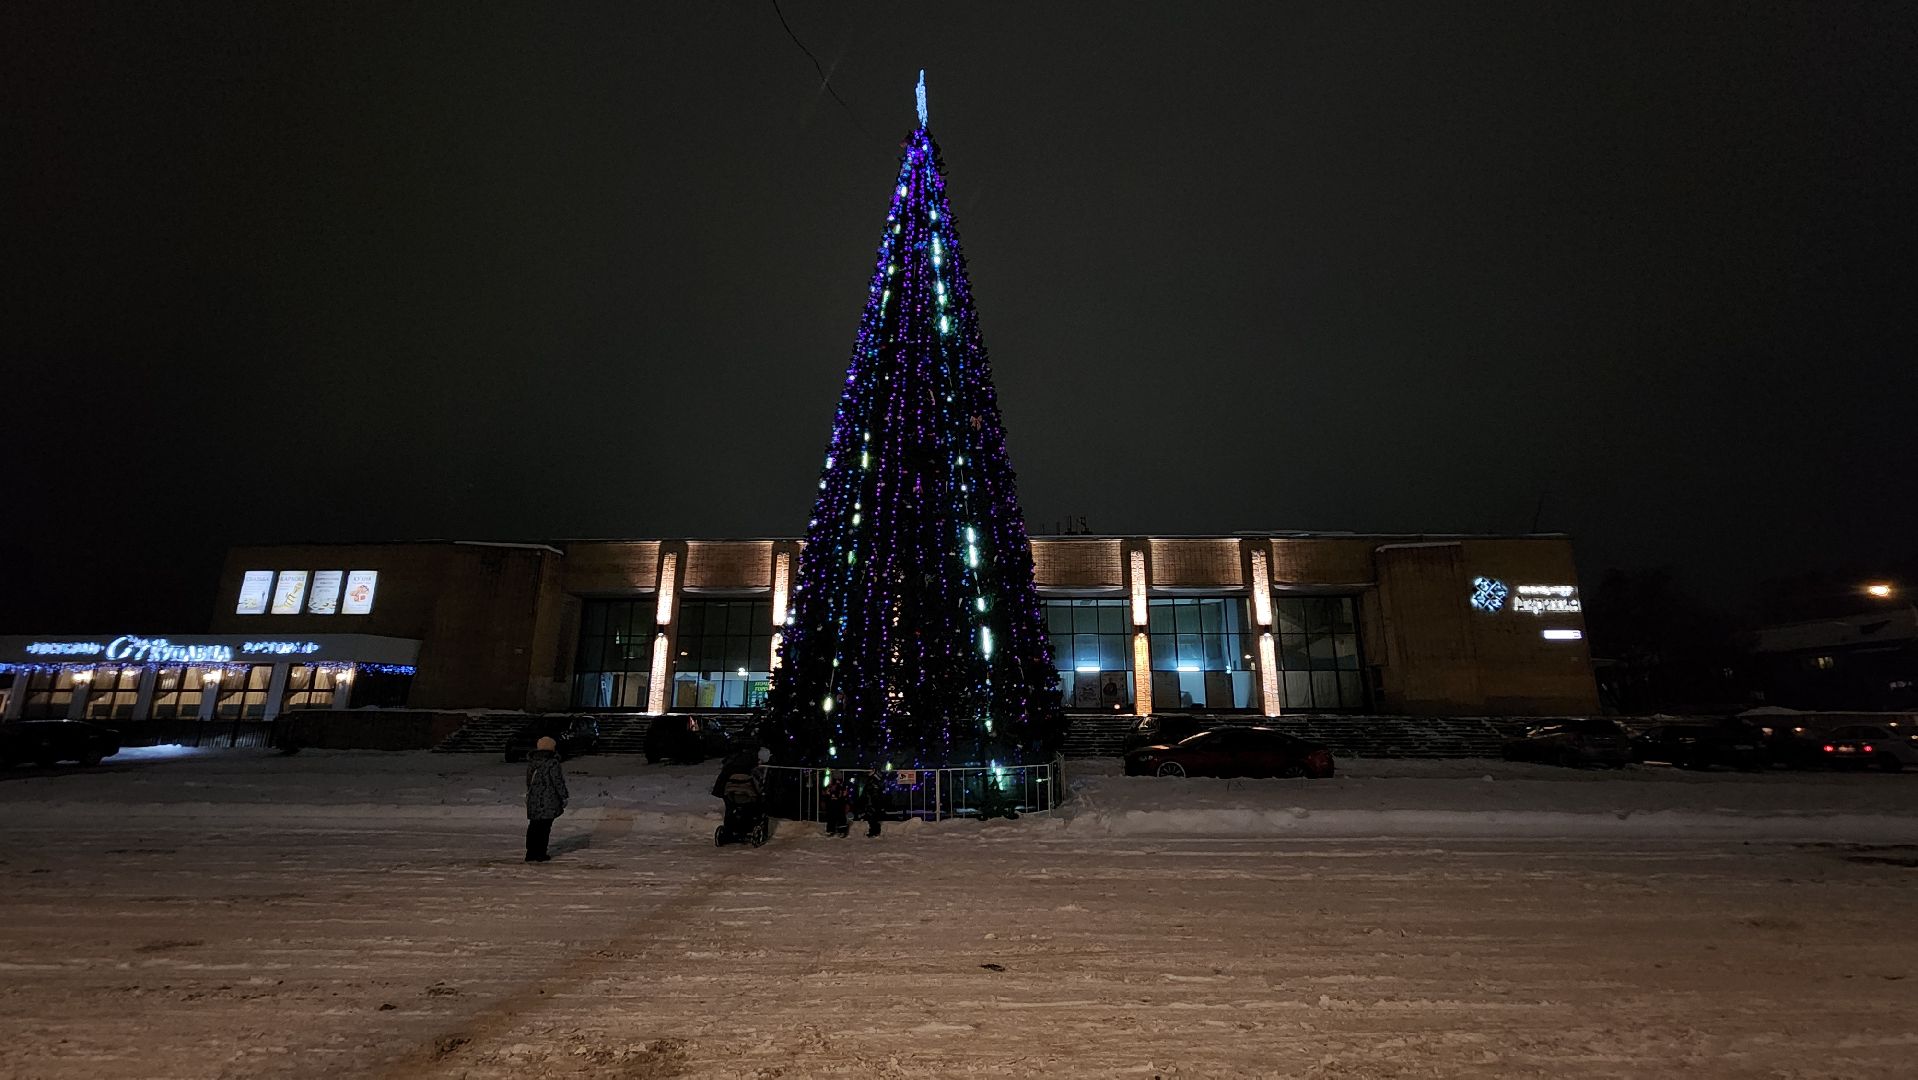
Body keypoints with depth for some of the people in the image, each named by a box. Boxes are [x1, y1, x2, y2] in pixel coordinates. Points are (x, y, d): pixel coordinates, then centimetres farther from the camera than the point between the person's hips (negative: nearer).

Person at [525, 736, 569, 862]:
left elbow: (528, 781, 16)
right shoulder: (552, 763, -14)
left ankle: (531, 853, 17)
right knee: (545, 826, 1)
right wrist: (564, 797, -4)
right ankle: (540, 854, 4)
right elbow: (558, 782, -13)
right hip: (548, 800, -6)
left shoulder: (531, 763, 7)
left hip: (533, 798, 6)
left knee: (534, 826, 14)